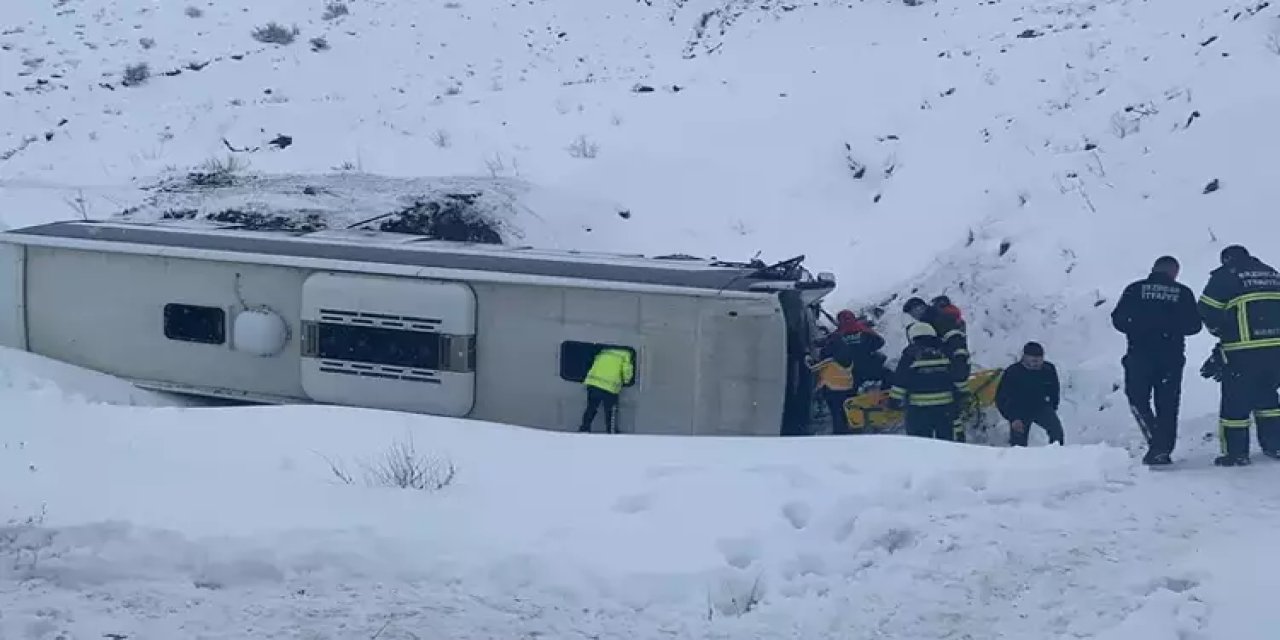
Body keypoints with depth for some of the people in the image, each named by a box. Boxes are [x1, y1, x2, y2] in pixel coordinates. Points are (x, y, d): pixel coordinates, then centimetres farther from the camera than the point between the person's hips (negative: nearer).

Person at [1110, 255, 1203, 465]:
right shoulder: (1183, 293, 4)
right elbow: (1194, 326, 4)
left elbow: (1118, 320, 0)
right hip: (1172, 358, 1)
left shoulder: (1135, 289, 2)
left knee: (1138, 399, 9)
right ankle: (1163, 450, 6)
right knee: (1167, 405, 10)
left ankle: (1156, 442, -11)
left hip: (1139, 355, -1)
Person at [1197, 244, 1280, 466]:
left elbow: (1207, 310, -4)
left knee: (1235, 400, 3)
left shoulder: (1225, 275, -1)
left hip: (1244, 350, -6)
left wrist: (1222, 331, 13)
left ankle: (1236, 453, 4)